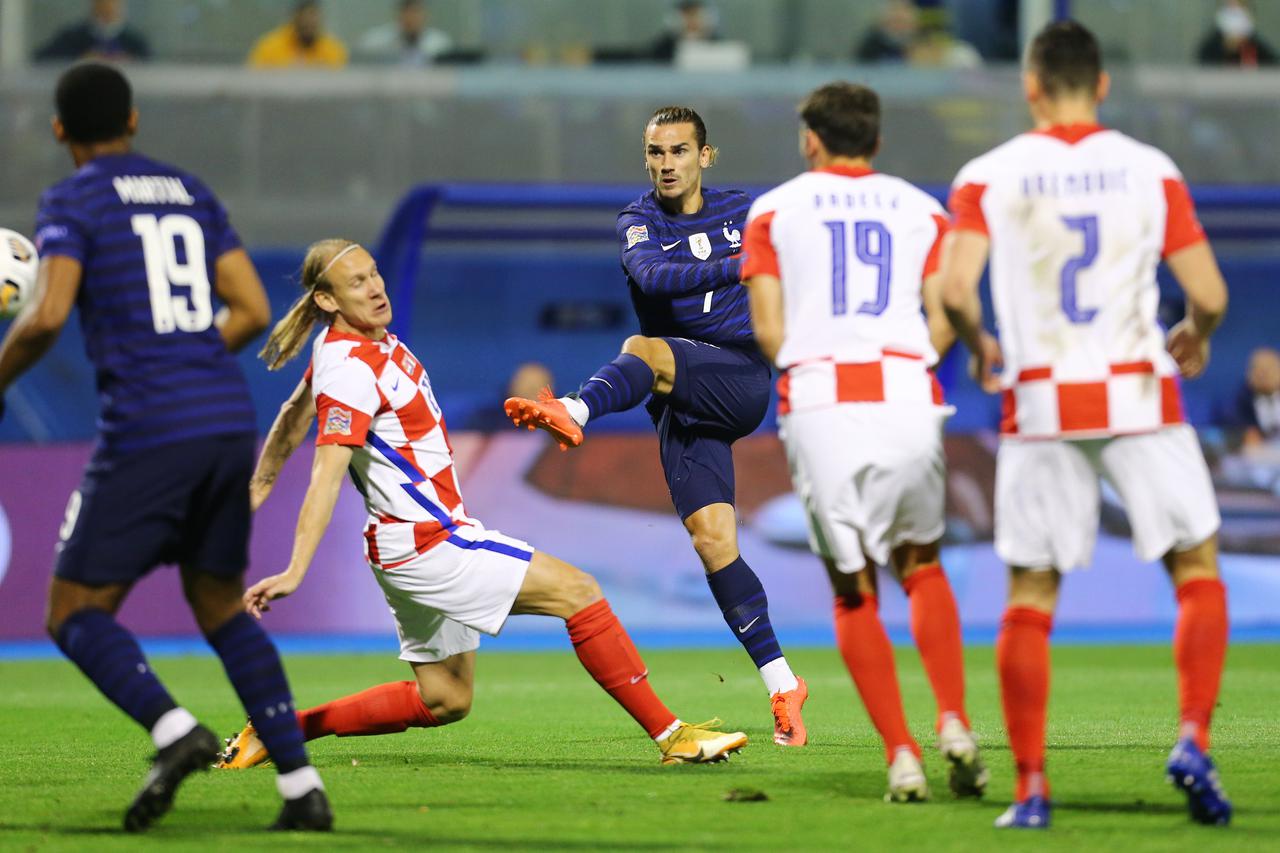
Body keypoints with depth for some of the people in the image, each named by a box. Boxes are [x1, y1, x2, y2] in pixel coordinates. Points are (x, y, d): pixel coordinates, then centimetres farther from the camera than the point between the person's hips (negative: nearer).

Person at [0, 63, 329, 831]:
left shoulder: (73, 202, 0)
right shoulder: (190, 193, 18)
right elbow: (254, 312, 13)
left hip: (146, 432, -6)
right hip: (231, 421, 6)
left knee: (75, 615, 4)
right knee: (221, 608, 20)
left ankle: (175, 731, -23)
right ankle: (302, 786, 6)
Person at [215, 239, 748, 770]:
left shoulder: (369, 340, 9)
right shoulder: (349, 371, -20)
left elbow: (296, 412, 23)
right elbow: (326, 477, -28)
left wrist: (259, 487, 33)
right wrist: (294, 573, -34)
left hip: (426, 539, 11)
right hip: (426, 543, -11)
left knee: (443, 701, 16)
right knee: (577, 590, -11)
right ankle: (671, 736, -8)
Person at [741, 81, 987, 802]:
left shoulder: (773, 211, 12)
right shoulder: (922, 210, 14)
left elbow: (768, 329, 4)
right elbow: (944, 321, 4)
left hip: (818, 401, -1)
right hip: (907, 400, 1)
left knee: (855, 592, 8)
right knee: (922, 567, 20)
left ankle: (902, 754, -3)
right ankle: (954, 723, 2)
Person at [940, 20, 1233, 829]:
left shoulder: (988, 177, 0)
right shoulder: (1150, 170, 0)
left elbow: (955, 289, -13)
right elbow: (1210, 293, -3)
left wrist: (981, 350, 8)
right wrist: (1195, 338, 19)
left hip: (1042, 404, 1)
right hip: (1139, 396, 0)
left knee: (1030, 596, 8)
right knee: (1197, 570, 12)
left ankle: (1031, 787, 4)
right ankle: (1194, 740, -5)